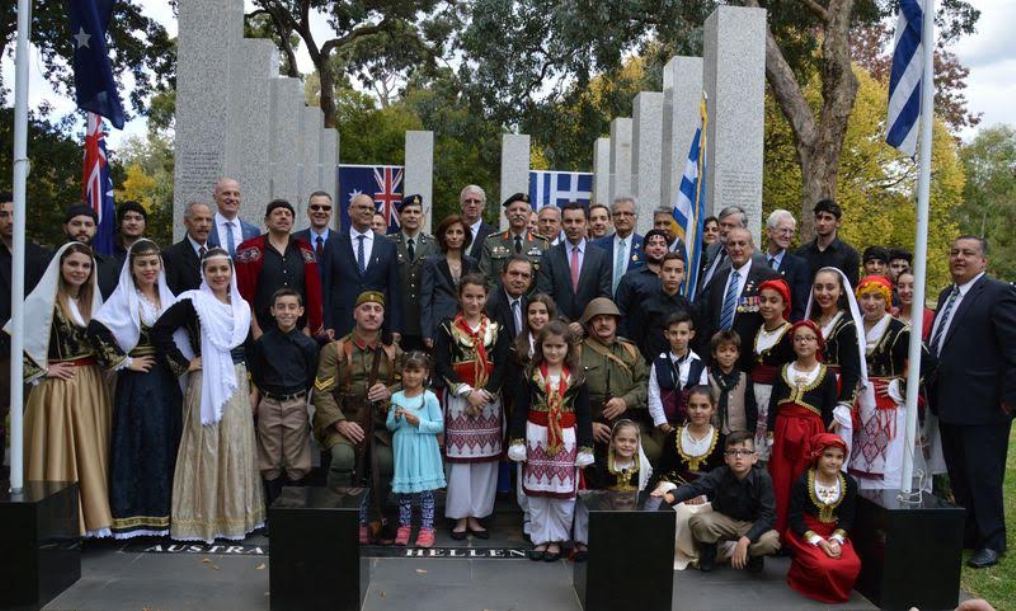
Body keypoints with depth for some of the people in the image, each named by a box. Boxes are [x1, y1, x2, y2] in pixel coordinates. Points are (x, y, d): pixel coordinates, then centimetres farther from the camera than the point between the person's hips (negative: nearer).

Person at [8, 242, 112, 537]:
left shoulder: (92, 300, 11)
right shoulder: (44, 299, -7)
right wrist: (41, 370, -11)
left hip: (91, 387, 6)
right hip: (58, 387, -5)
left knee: (91, 453, 8)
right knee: (58, 452, 0)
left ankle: (92, 517, 16)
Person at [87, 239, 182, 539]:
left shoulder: (167, 297, 12)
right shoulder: (123, 298, -5)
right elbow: (96, 329, -18)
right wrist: (123, 362, -14)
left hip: (167, 381, 5)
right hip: (137, 382, -5)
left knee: (167, 443, 7)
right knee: (139, 444, -4)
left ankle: (163, 512, 16)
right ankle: (136, 515, 5)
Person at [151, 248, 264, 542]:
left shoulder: (242, 306, 12)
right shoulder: (193, 302, -6)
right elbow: (160, 331, -14)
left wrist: (252, 389, 10)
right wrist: (184, 364, -12)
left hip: (238, 384, 6)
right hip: (207, 385, -6)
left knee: (238, 449, 8)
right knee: (207, 448, -2)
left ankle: (236, 514, 19)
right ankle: (205, 518, 8)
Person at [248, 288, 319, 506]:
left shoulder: (308, 345, -2)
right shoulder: (262, 343, 1)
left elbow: (312, 378, 5)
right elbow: (255, 376, 8)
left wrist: (299, 397, 3)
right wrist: (261, 398, 6)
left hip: (297, 405, -1)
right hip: (268, 406, 1)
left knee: (297, 464, 3)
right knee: (269, 465, 8)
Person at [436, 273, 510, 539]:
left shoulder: (497, 329, 8)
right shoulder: (448, 328, 2)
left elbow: (502, 365, 0)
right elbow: (442, 365, -6)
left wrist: (485, 392, -13)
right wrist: (467, 392, -15)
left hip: (489, 400, 2)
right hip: (458, 400, -2)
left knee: (486, 458, 4)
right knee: (459, 457, -1)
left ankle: (476, 516, 15)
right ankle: (461, 517, 10)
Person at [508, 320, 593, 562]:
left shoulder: (577, 376, -1)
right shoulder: (531, 374, -1)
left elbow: (583, 414, 1)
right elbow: (520, 409, 0)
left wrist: (585, 447, -2)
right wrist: (517, 441, -5)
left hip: (566, 440, 0)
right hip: (536, 437, 1)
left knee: (564, 493, 3)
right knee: (536, 492, 8)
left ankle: (556, 539, 18)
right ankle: (540, 538, 21)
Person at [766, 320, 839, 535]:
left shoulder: (827, 376, 3)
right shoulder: (783, 371, 10)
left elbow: (829, 414, 2)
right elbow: (772, 406, 9)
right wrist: (771, 436, 2)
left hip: (811, 435, -2)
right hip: (783, 433, 2)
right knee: (780, 486, 2)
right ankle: (778, 534, 10)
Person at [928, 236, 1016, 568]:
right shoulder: (946, 295, 15)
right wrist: (934, 392, 12)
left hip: (983, 407, -8)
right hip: (950, 405, 8)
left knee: (984, 476, 3)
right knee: (959, 477, 16)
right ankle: (968, 533, 28)